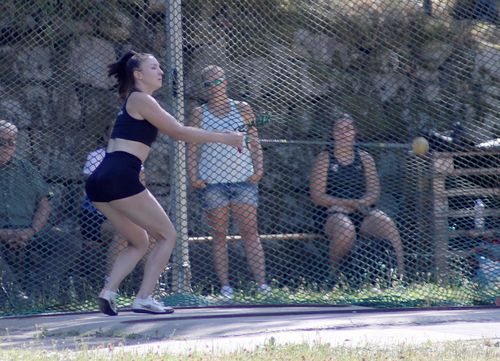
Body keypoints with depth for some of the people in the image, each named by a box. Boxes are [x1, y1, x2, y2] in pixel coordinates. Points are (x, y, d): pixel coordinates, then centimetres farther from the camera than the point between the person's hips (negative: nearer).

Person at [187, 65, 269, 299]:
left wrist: (258, 168, -1)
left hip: (244, 180, 0)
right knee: (219, 234, 0)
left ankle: (262, 283, -6)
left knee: (250, 231, -4)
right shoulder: (199, 114, 9)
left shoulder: (242, 109, 10)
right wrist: (194, 177, -4)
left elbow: (254, 142, 11)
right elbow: (192, 148, 7)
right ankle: (225, 286, 0)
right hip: (213, 182, 0)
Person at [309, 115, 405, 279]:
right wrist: (349, 203, -15)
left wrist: (359, 203, -15)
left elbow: (374, 192, 9)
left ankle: (400, 275, -32)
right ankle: (334, 272, -16)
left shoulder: (364, 158, 16)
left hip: (364, 213, 3)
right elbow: (317, 196, -3)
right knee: (345, 230, -39)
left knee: (387, 225, -30)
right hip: (336, 213, -3)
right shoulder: (324, 159, 6)